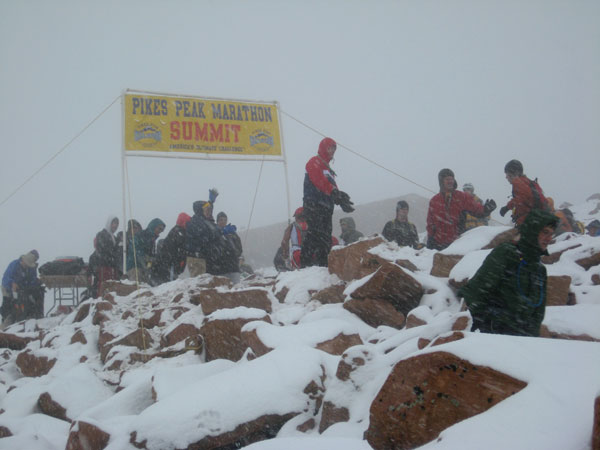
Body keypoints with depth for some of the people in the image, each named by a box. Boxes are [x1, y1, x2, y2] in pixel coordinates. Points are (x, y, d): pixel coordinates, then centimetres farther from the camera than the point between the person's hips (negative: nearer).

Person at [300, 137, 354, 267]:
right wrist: (335, 193, -25)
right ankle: (306, 264, -19)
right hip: (314, 206, -9)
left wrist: (341, 199, 4)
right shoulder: (314, 162, 0)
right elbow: (320, 182, -17)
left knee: (325, 238, 6)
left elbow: (332, 187, 21)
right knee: (315, 234, -17)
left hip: (326, 207, 9)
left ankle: (323, 265, 9)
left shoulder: (328, 168, 29)